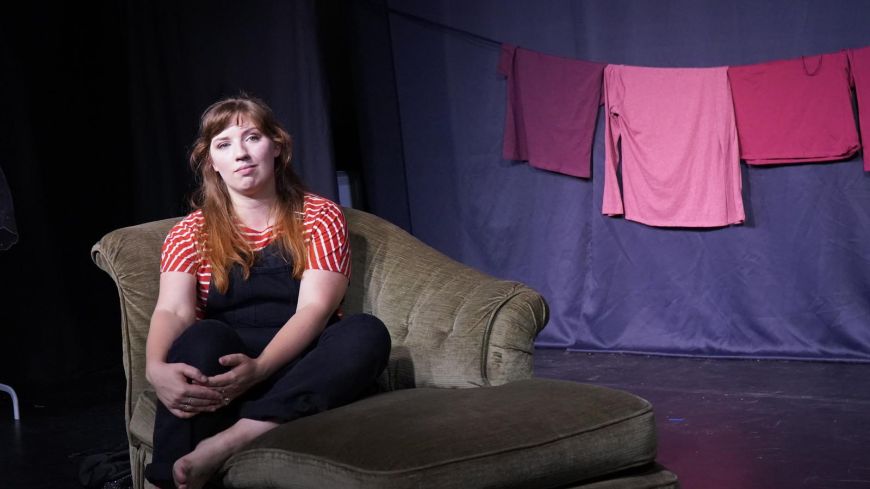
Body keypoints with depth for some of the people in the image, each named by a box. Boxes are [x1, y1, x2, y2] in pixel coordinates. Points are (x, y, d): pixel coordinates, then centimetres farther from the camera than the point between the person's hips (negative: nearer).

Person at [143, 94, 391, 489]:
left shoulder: (320, 217, 4)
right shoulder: (192, 233, 7)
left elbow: (314, 308, -10)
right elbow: (172, 312, -9)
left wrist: (259, 368, -30)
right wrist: (157, 369, -33)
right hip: (223, 366, 0)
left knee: (367, 332, -31)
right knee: (203, 337, -34)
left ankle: (226, 442, -39)